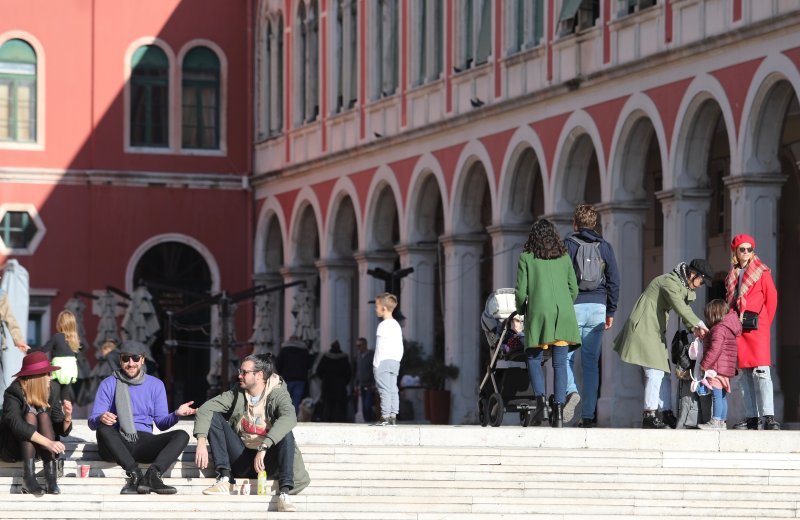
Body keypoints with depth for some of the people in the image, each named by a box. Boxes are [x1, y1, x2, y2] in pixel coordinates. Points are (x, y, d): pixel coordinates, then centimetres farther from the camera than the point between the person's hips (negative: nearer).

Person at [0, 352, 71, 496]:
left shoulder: (52, 389, -6)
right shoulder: (14, 392, -20)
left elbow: (61, 430, -5)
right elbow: (16, 424, -37)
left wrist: (67, 416, -28)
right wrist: (48, 442, -45)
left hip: (39, 448, 4)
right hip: (13, 447, -4)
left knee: (44, 415, -22)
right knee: (30, 415, -27)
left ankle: (51, 477, -37)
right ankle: (28, 477, -40)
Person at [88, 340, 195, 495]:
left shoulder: (155, 385, 15)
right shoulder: (109, 384, 8)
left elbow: (161, 423, 12)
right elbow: (92, 422, 2)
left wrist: (176, 414, -10)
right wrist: (101, 419, -24)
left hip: (143, 443, 2)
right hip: (117, 444, -2)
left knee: (181, 435, -21)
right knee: (103, 428, -35)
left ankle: (152, 475, -41)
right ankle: (135, 474, -40)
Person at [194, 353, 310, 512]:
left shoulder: (278, 395, -11)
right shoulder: (237, 395, 2)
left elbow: (289, 418, -33)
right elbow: (205, 409, -7)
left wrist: (263, 448, -44)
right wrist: (201, 442, -24)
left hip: (267, 461, -4)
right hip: (242, 460, 4)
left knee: (286, 434, -32)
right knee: (213, 417, -9)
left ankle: (284, 494, -41)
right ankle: (225, 480, -19)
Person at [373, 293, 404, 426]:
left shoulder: (383, 325, -10)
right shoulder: (396, 325, 15)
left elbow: (381, 347, -15)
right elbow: (400, 347, 16)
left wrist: (376, 363, -13)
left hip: (383, 361, -8)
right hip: (395, 361, 8)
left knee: (384, 390, -8)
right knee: (393, 390, 6)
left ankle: (385, 417, -11)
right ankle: (393, 417, 5)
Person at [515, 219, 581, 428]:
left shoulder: (526, 257, 5)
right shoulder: (564, 257, 13)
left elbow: (521, 291, 2)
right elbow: (574, 289, 12)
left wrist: (521, 311, 20)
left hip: (539, 312, -2)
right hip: (564, 313, 2)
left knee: (533, 358, 10)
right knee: (560, 363, 4)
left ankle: (540, 398, -11)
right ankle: (559, 410, -3)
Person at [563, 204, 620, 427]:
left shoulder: (568, 244, 1)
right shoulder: (605, 247, 10)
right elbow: (614, 281, 8)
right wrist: (610, 312, 14)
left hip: (573, 306, -3)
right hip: (597, 307, 3)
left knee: (566, 355, 3)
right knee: (591, 361, 5)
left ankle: (572, 391, -26)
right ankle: (588, 414, 2)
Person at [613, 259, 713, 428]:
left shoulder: (683, 286, 15)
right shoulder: (670, 282, -18)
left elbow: (685, 308, 13)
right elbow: (680, 308, -26)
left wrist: (694, 328, -4)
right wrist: (699, 324, -18)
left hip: (655, 331, 10)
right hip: (643, 329, -10)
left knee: (663, 372, 9)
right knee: (655, 372, -14)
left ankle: (667, 414, 12)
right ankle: (649, 415, -13)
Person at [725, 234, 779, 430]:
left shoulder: (762, 273, 3)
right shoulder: (732, 276, 17)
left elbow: (771, 300, 2)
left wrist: (764, 324, 3)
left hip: (756, 328, -5)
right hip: (737, 329, 5)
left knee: (761, 372, -14)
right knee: (745, 375, 2)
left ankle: (768, 416, -19)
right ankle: (751, 417, 2)